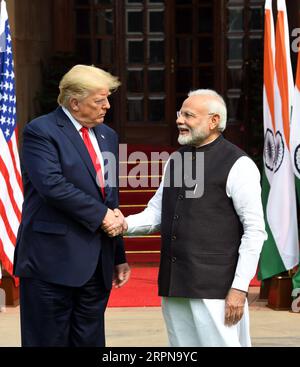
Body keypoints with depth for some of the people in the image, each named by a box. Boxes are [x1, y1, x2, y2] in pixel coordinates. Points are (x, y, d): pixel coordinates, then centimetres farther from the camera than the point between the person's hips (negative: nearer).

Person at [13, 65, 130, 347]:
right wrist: (101, 214, -15)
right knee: (50, 340, -1)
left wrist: (119, 257, 20)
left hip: (97, 264, 7)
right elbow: (52, 185, -21)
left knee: (90, 341, 10)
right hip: (53, 260, -7)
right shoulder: (40, 131, -7)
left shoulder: (107, 136, 16)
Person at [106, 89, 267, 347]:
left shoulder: (238, 165, -6)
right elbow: (155, 214, 15)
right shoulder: (175, 160, 14)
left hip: (214, 288, -6)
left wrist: (240, 287, -13)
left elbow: (255, 230, -9)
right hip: (174, 286, 7)